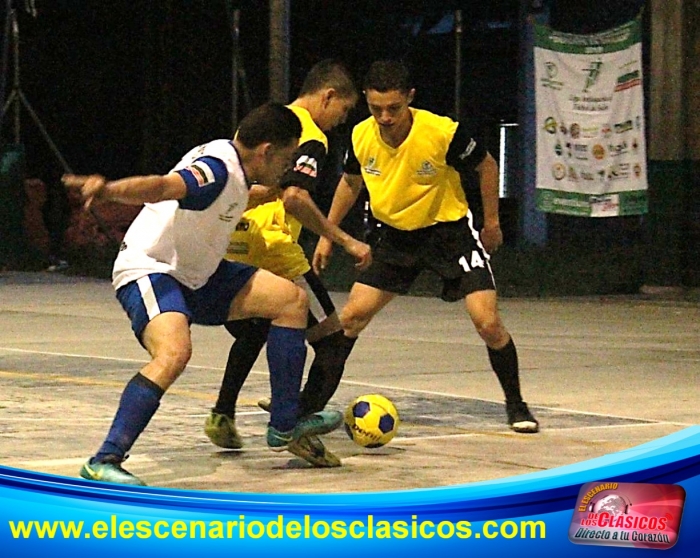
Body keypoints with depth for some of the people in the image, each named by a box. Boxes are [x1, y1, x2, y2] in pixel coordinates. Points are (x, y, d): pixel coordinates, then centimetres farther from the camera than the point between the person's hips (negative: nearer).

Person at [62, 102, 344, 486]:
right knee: (174, 351, -37)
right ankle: (104, 462, -34)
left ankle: (285, 427, 18)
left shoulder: (233, 166, 7)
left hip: (196, 275, 11)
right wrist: (107, 190, -63)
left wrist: (258, 193, 51)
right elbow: (161, 187, -44)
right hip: (149, 270, -11)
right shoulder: (217, 169, -24)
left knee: (292, 300, 10)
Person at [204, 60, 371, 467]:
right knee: (333, 339, 0)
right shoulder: (311, 138, -7)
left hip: (229, 247, 9)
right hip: (271, 250, -9)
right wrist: (347, 242, -20)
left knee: (252, 332, 32)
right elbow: (294, 199, -23)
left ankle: (222, 416, 25)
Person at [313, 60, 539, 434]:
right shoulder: (361, 137, -11)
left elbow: (486, 167, -6)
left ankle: (515, 405, 7)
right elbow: (350, 182, 11)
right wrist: (327, 234, 11)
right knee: (351, 317, -2)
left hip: (449, 231, -4)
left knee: (488, 323, -13)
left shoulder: (443, 133, -25)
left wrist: (491, 223, -2)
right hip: (395, 235, 4)